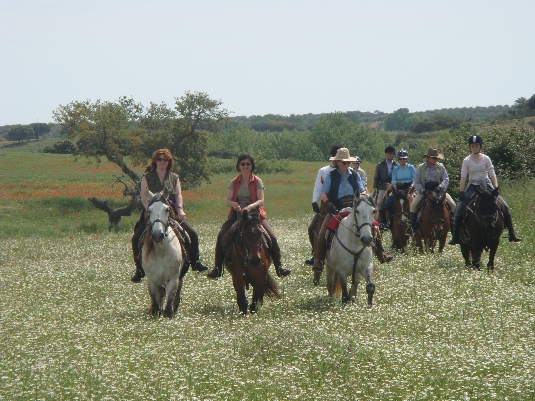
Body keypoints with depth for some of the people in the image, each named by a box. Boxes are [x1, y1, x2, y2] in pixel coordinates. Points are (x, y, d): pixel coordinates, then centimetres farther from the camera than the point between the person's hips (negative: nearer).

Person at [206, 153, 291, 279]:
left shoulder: (257, 181, 0)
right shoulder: (234, 183, 6)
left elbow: (261, 200, -9)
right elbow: (227, 200, 1)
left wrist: (251, 206, -30)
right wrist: (234, 204, -24)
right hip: (237, 213, 2)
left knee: (272, 237, -19)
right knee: (221, 236, -18)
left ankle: (279, 267, -8)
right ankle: (217, 268, -10)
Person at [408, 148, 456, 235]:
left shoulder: (441, 167, 6)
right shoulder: (421, 167, 5)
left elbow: (446, 179, -3)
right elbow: (417, 182, 1)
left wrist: (439, 188, -22)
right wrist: (422, 190, -18)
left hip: (439, 190, 0)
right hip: (425, 190, 0)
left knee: (452, 205, -18)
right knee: (413, 205, -21)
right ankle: (413, 226, -7)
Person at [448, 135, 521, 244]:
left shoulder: (486, 159, 2)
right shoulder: (467, 161, -1)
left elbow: (492, 175, 0)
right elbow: (463, 177, -4)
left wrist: (496, 188, -13)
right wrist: (461, 192, -12)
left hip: (486, 186, 1)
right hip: (472, 187, -1)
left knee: (505, 207, -8)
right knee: (459, 210, -16)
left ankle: (512, 234, 0)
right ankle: (455, 237, -8)